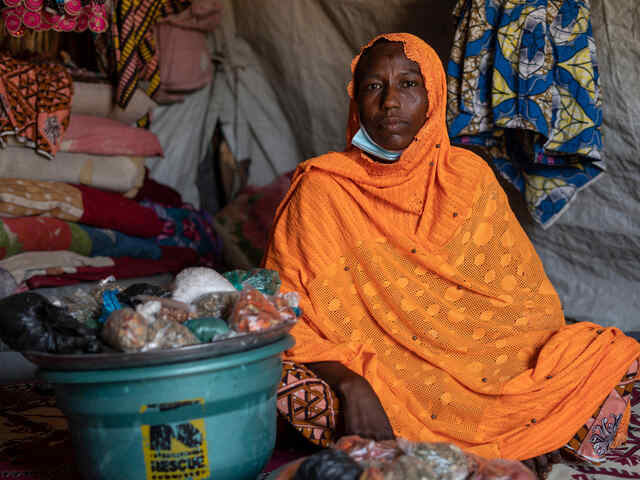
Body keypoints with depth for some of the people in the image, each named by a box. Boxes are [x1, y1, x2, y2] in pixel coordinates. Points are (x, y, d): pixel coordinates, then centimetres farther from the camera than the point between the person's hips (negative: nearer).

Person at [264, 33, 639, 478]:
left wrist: (540, 400, -11)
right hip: (367, 373, -1)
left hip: (482, 371, 1)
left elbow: (529, 298, 6)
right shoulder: (320, 189, -3)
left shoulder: (470, 177, 5)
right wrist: (350, 385, -26)